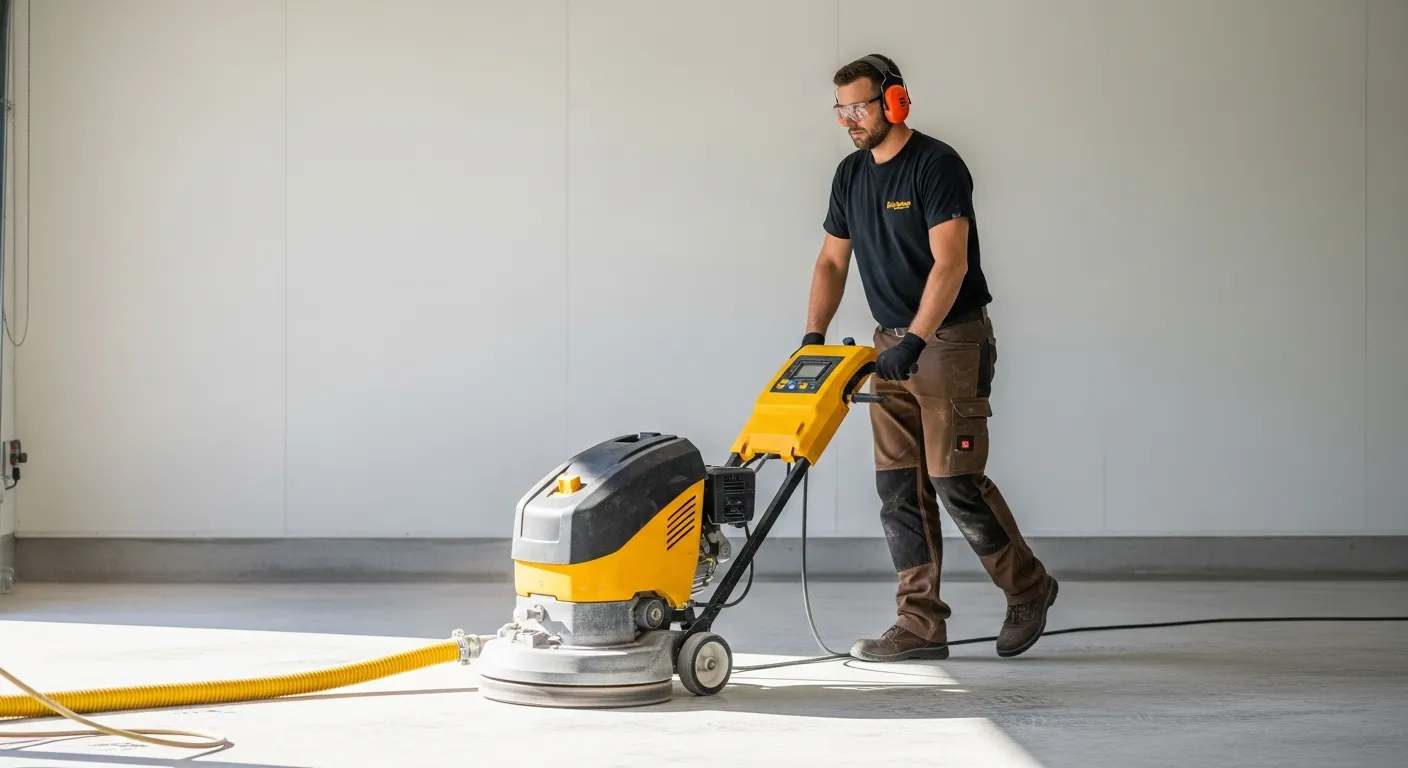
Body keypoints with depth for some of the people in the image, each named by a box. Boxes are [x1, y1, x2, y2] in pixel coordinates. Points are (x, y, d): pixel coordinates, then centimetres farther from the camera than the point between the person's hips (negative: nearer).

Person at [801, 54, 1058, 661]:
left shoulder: (937, 165, -15)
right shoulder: (851, 174, 9)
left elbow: (950, 264, -23)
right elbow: (833, 261, 13)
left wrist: (914, 342, -30)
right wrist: (814, 336, 1)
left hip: (952, 339, -8)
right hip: (892, 344, 8)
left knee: (954, 478, -9)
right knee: (899, 486, 3)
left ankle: (1027, 588, 11)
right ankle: (921, 626, 6)